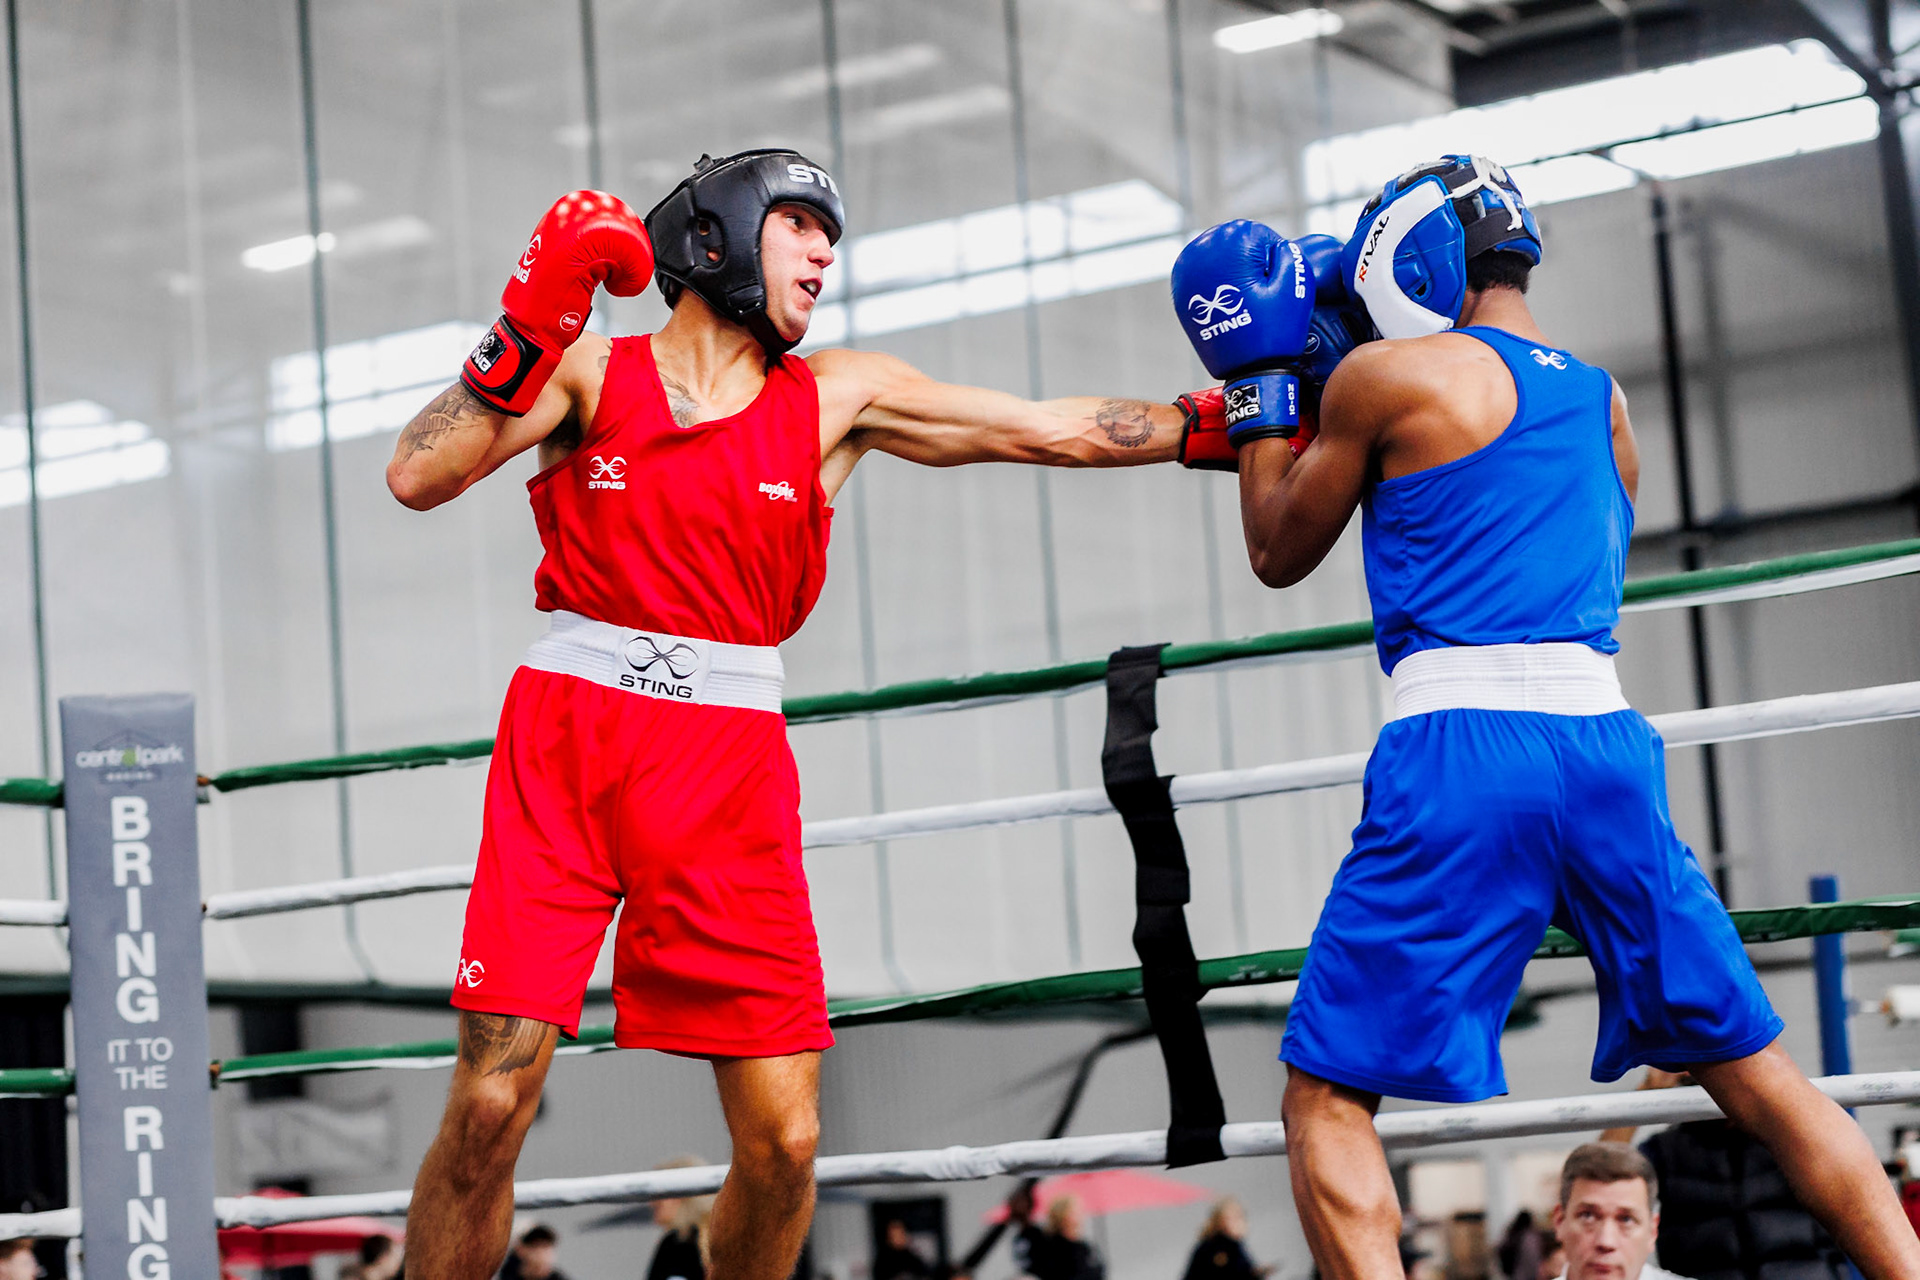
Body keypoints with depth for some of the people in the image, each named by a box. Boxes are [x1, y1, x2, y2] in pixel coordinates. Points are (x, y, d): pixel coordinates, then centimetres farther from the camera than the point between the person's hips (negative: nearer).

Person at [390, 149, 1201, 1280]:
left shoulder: (838, 397, 11)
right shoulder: (587, 370, 6)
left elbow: (1062, 431, 10)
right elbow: (419, 478, -6)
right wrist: (528, 331, -14)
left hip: (729, 763, 2)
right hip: (568, 735, -2)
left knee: (784, 1141, -4)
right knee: (491, 1104, -10)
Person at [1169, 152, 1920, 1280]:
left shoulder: (1387, 377, 2)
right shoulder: (1605, 405, 20)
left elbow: (1279, 553, 14)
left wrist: (1258, 376, 25)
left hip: (1462, 750, -6)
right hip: (1605, 740, 6)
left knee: (1326, 1102, -1)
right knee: (1758, 1073, 15)